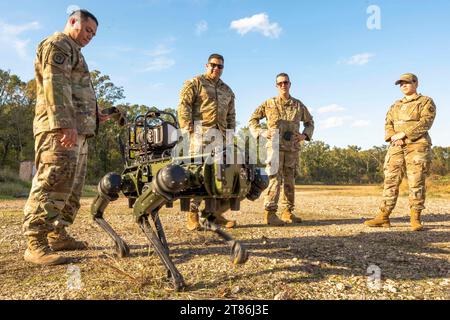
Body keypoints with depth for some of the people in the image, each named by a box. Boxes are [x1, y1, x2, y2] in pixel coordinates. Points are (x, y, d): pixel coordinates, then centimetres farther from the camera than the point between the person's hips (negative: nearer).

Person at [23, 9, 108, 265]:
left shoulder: (73, 51, 31)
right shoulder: (58, 44, 0)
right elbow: (55, 86, -15)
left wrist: (93, 116, 21)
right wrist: (64, 124, -24)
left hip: (78, 131, 10)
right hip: (61, 130, -10)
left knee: (72, 187, 10)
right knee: (53, 183, -14)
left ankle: (57, 235, 17)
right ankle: (36, 244, -11)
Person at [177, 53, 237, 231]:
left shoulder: (227, 91, 25)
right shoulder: (195, 83, 7)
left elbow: (231, 115, 27)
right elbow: (183, 106, -3)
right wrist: (188, 128, -12)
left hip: (220, 135, 6)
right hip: (200, 132, -6)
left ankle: (215, 213, 10)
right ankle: (192, 213, -5)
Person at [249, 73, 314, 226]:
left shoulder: (298, 105, 13)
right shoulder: (269, 103, 6)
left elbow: (310, 122, 24)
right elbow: (252, 120, 10)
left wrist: (305, 135, 6)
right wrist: (262, 132, -7)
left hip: (293, 147, 4)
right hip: (275, 145, -4)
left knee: (290, 180, 8)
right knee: (275, 178, -14)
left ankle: (288, 212, 17)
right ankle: (270, 213, -13)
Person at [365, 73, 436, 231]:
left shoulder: (426, 102, 7)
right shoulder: (395, 106, 22)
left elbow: (425, 123, -8)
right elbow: (388, 125, 12)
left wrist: (403, 134, -15)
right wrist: (393, 137, -9)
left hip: (417, 146, -4)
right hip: (396, 147, 5)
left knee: (416, 183, -6)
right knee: (390, 181, -1)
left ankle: (415, 219, 2)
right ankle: (383, 217, -1)